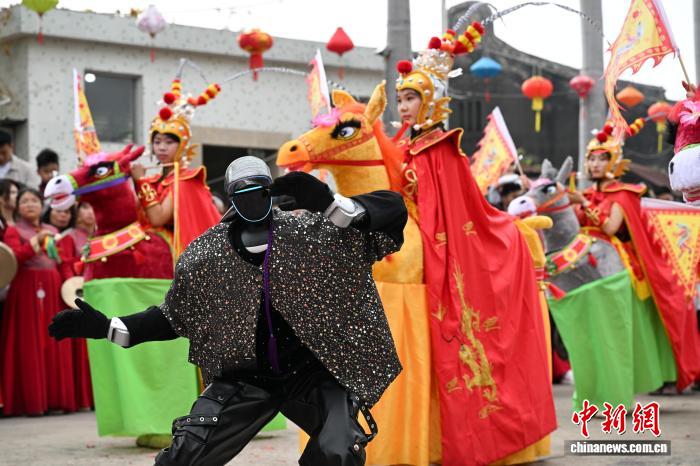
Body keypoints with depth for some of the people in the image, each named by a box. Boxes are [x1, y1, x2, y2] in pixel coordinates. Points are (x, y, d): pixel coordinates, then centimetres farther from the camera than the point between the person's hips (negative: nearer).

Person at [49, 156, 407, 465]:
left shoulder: (308, 232, -7)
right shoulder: (204, 257, -1)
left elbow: (393, 210, -13)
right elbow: (173, 317, 13)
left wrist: (330, 205, -31)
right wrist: (105, 327, 3)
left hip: (311, 370, -1)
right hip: (244, 376, 2)